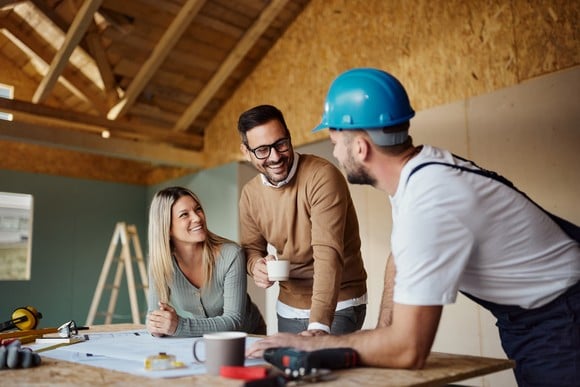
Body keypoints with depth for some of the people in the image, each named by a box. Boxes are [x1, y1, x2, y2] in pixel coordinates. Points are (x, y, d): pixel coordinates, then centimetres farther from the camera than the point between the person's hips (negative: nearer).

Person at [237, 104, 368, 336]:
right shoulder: (249, 194, -2)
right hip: (288, 308, 6)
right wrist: (256, 265, -14)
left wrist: (319, 325, -37)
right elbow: (251, 247, 11)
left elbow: (328, 253, -29)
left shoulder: (322, 177, -22)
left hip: (337, 306, -5)